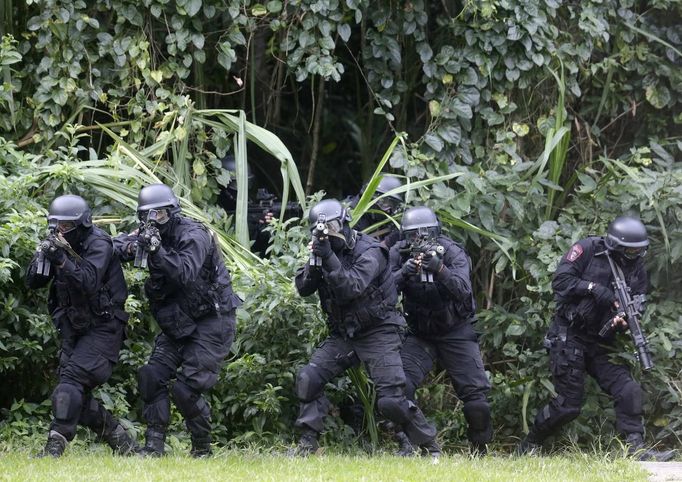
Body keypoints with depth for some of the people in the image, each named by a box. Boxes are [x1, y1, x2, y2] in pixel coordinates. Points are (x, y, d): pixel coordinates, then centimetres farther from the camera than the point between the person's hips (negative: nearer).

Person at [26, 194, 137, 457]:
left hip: (103, 329, -8)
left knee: (72, 378, -24)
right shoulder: (59, 246, 6)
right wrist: (41, 257, -16)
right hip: (74, 330, 8)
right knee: (78, 396, 5)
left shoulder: (98, 245, -15)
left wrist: (62, 260, -40)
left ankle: (56, 445, -30)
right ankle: (122, 442, 20)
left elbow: (90, 282, -29)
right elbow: (33, 282, 2)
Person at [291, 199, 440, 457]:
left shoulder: (369, 252, -16)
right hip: (342, 335, 6)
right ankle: (307, 442, -1)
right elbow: (303, 288, -2)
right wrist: (315, 261, -19)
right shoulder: (325, 251, 4)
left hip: (377, 335, -6)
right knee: (308, 378, -9)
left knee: (391, 400, -13)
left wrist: (329, 258, -35)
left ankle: (431, 447, 0)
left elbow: (352, 288, -29)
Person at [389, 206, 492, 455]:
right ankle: (406, 446, -3)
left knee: (475, 393, -7)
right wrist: (404, 272, -38)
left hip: (456, 332, -2)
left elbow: (462, 291, -33)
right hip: (419, 335, 2)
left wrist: (440, 269, -49)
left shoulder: (453, 253, -18)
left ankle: (480, 449, 13)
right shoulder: (398, 254, -10)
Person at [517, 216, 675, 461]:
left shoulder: (636, 268, 6)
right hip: (569, 337, -5)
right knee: (568, 404, -6)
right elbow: (560, 281, -14)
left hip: (600, 342, 6)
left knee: (629, 390, -10)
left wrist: (624, 320, -18)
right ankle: (528, 446, 13)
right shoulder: (588, 250, -9)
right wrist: (594, 288, -23)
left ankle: (636, 450, -8)